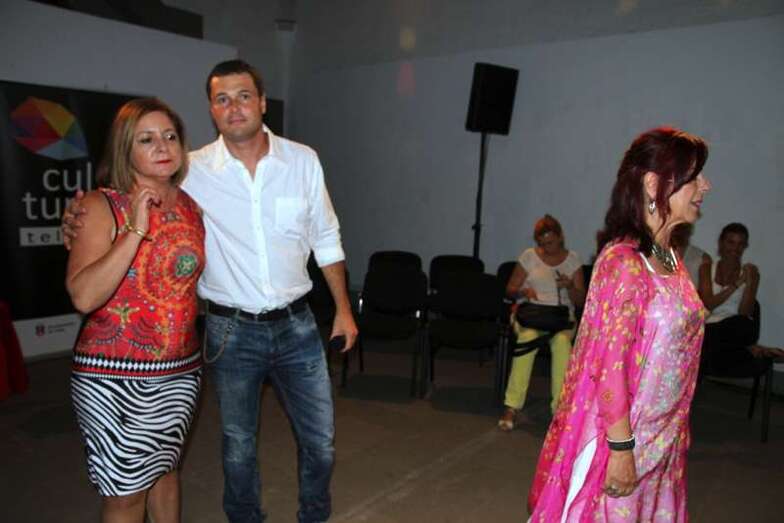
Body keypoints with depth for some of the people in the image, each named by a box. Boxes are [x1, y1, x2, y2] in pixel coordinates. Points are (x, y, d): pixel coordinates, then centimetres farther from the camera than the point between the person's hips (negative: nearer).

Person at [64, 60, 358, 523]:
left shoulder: (303, 160, -3)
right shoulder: (192, 171, -8)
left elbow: (326, 240, 5)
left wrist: (344, 309, 6)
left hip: (296, 325, 2)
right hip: (232, 331, -1)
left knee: (320, 438, 13)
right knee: (239, 445, 16)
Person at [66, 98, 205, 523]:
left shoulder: (191, 205, 5)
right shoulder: (102, 206, -10)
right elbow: (83, 296, -22)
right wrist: (135, 230, -24)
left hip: (180, 371, 5)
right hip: (114, 376, -4)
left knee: (164, 470, 20)